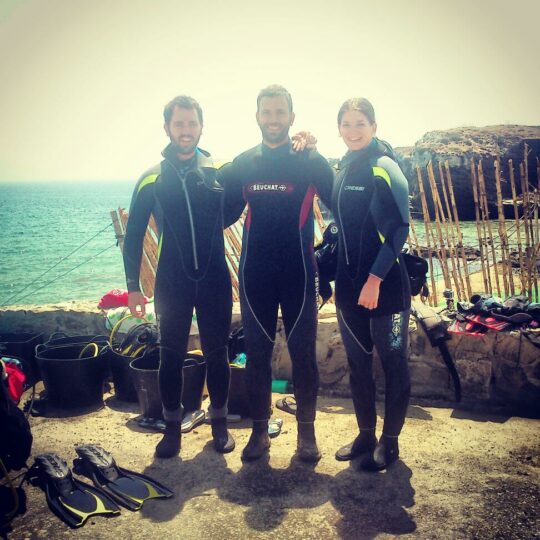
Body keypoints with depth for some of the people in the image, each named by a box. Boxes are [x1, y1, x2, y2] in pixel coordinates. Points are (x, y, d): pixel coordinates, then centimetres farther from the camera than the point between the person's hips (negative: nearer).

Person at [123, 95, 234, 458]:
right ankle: (172, 426, 23)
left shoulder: (220, 171, 2)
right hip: (172, 283, 0)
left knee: (217, 353, 8)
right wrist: (133, 285, 1)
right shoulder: (152, 179, 2)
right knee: (171, 356, 7)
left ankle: (220, 422, 25)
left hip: (215, 281, 0)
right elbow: (134, 235, 5)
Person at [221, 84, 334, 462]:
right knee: (257, 353, 9)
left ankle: (307, 431, 20)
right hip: (254, 275, 2)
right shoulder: (241, 165, 6)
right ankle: (260, 430, 22)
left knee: (303, 353, 4)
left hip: (299, 274, -2)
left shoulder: (312, 162, -1)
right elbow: (225, 214, 11)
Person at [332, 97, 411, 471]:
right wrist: (341, 278, 8)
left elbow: (398, 229, -16)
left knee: (393, 363, 7)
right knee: (357, 363, 14)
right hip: (349, 284, 7)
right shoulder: (342, 169, 9)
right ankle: (365, 433, 29)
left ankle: (390, 441, 20)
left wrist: (375, 279, -20)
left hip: (385, 285, -7)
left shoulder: (384, 168, -11)